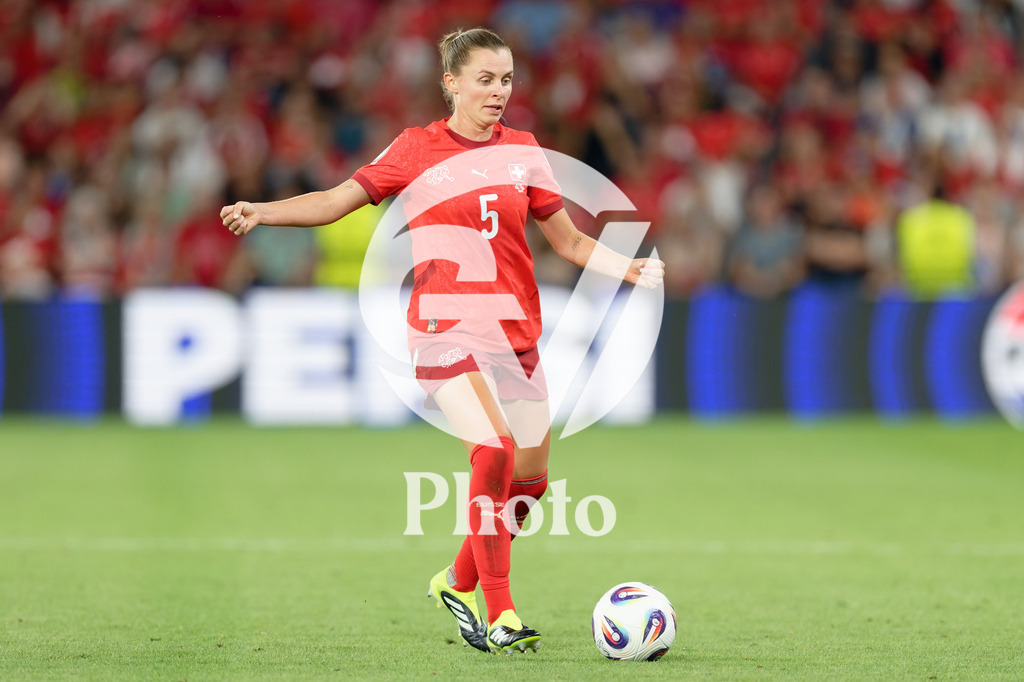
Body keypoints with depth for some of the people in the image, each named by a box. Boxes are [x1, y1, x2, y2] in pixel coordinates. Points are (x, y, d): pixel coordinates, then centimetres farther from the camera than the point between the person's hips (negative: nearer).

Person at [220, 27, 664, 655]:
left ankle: (458, 582, 30)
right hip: (446, 328, -5)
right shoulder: (416, 149, 1)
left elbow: (568, 240, 15)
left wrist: (631, 268, -1)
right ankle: (499, 618, -17)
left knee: (531, 479, 5)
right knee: (494, 452, -24)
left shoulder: (523, 151, 10)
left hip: (516, 334, 5)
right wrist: (261, 211, -12)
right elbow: (338, 201, 2)